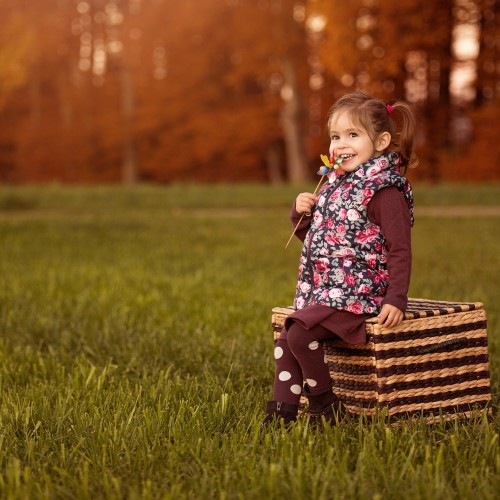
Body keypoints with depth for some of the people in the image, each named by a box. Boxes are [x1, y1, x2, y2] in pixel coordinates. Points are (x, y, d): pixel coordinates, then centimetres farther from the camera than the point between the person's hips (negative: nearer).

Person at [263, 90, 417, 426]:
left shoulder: (383, 190, -12)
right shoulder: (336, 185, 14)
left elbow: (400, 250, -16)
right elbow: (314, 238, 25)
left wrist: (396, 300, -24)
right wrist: (301, 214, 4)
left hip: (358, 294, -9)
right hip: (325, 293, 9)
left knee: (299, 333, -21)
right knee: (285, 338, 2)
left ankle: (326, 406, -7)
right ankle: (282, 412, 6)